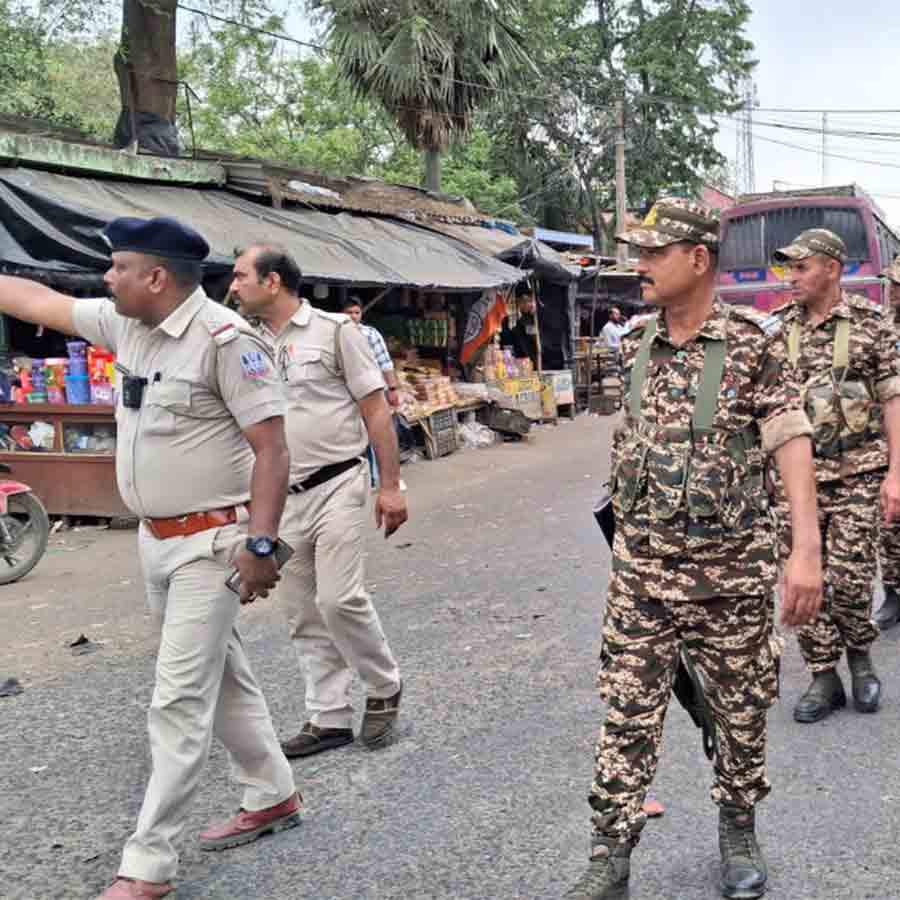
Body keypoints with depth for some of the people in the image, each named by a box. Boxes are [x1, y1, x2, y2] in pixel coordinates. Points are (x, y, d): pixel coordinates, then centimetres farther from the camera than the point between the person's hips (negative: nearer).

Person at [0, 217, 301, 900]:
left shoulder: (225, 339, -18)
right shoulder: (127, 325, 5)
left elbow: (271, 447, -19)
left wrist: (261, 544, -23)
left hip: (210, 543, -8)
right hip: (157, 539, 8)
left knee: (179, 701, -3)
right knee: (222, 676, 19)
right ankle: (272, 798, 36)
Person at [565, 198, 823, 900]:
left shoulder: (754, 342, -9)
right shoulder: (634, 346, 5)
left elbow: (792, 443, -14)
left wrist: (807, 550, -23)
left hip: (732, 570, -3)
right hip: (640, 569, 3)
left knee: (743, 712, 13)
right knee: (628, 716, 5)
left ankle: (738, 831, 35)